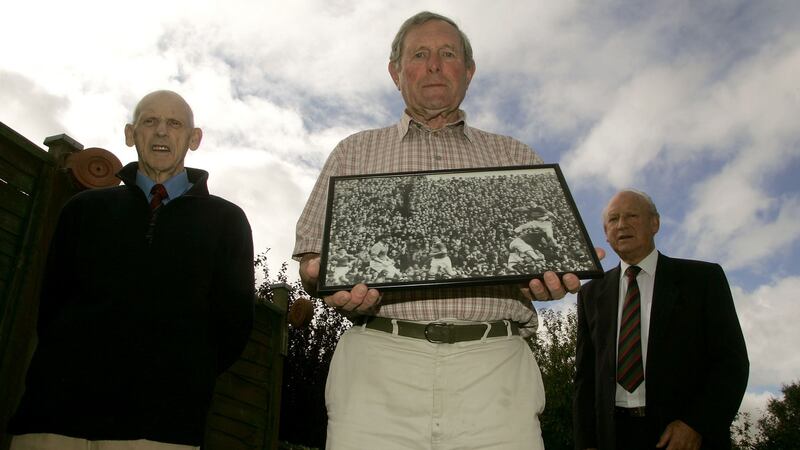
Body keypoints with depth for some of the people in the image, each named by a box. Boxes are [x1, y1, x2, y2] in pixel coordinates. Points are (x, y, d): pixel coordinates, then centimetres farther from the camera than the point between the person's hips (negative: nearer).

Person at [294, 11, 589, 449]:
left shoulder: (517, 158, 21)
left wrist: (554, 276, -9)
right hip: (380, 363, 0)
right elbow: (312, 254, 15)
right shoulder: (354, 152, 20)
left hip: (494, 365, 1)